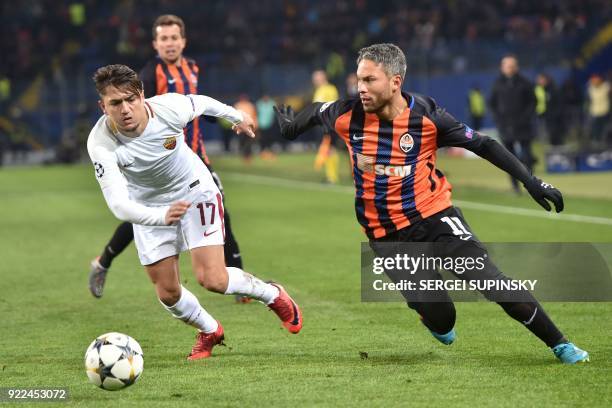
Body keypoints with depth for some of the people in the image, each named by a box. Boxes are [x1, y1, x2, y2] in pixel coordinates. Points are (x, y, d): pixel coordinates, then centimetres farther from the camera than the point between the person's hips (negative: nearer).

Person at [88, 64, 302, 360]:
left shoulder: (169, 108, -30)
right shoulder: (100, 144, -33)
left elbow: (202, 102, -4)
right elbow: (118, 204, -41)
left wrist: (237, 116, 17)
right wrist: (161, 216, -60)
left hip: (194, 190, -1)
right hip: (149, 207, 2)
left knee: (212, 279, -15)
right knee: (167, 293, 4)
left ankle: (273, 295, 15)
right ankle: (209, 331, 37)